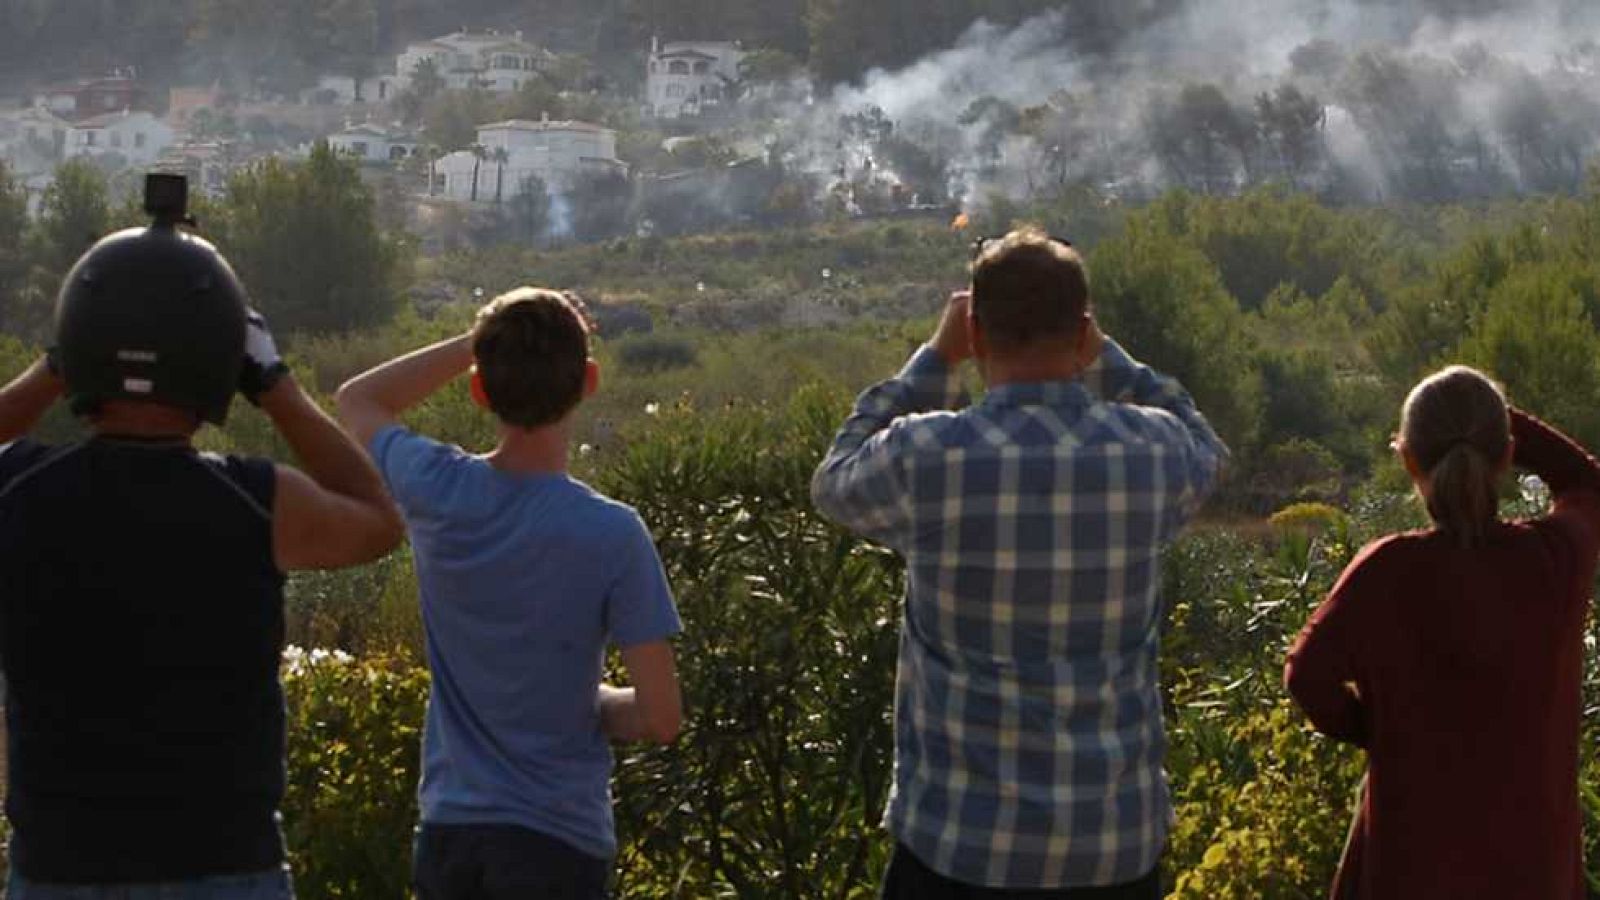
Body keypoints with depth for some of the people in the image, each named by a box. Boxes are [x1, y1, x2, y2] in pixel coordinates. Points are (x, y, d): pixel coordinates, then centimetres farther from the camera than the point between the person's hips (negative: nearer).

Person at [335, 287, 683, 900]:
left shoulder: (437, 491, -6)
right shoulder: (611, 535, -16)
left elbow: (357, 400, 18)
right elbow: (660, 719, -13)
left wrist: (481, 342, 8)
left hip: (447, 831, 4)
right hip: (558, 838, -4)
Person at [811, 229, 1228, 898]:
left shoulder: (927, 458, -14)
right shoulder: (1151, 454, -6)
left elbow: (837, 484, 11)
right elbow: (1203, 450, 21)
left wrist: (935, 359, 14)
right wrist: (1099, 356, 18)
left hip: (963, 843, -2)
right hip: (1117, 841, 2)